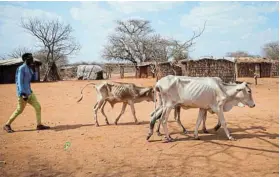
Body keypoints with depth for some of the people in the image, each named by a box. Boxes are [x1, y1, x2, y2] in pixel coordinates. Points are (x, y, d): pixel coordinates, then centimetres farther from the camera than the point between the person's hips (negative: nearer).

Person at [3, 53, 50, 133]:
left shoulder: (29, 69, 13)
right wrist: (23, 93, -27)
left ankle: (39, 125, 10)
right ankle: (7, 125, 14)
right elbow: (19, 81, -21)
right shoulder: (21, 68, -13)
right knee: (19, 110, 0)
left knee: (38, 107, 3)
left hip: (29, 92, 9)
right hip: (23, 93, -8)